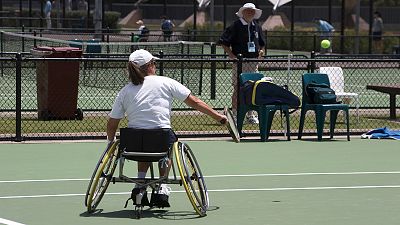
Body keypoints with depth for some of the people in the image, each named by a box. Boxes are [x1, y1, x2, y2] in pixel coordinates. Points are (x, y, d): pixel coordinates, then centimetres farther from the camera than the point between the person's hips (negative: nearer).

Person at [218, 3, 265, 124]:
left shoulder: (257, 27, 13)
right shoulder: (235, 26, -5)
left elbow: (262, 43, 27)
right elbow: (223, 42, -4)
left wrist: (261, 51, 8)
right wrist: (231, 55, -11)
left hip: (253, 63, 5)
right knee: (238, 89, -4)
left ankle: (251, 114, 15)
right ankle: (235, 115, 1)